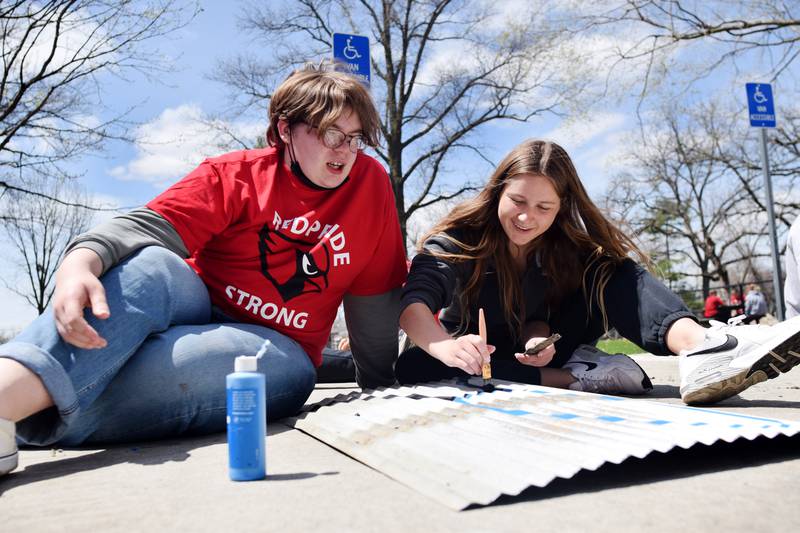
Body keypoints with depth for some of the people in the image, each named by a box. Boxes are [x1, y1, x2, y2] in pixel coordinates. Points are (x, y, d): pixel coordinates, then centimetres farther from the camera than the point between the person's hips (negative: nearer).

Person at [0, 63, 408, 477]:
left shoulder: (370, 182, 1)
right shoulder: (233, 175, -1)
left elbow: (373, 298, 6)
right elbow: (147, 226, -17)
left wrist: (380, 391, 12)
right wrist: (80, 262, -40)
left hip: (277, 351, 0)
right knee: (151, 266, -32)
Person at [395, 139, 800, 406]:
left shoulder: (567, 245, -8)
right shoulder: (455, 241, -20)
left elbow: (544, 315, -7)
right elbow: (413, 303, -35)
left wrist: (538, 336, -33)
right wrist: (446, 347, -57)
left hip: (538, 354, 2)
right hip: (478, 364, -1)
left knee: (613, 273, -17)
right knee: (412, 366, -37)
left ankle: (698, 347, -46)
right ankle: (577, 379, -36)